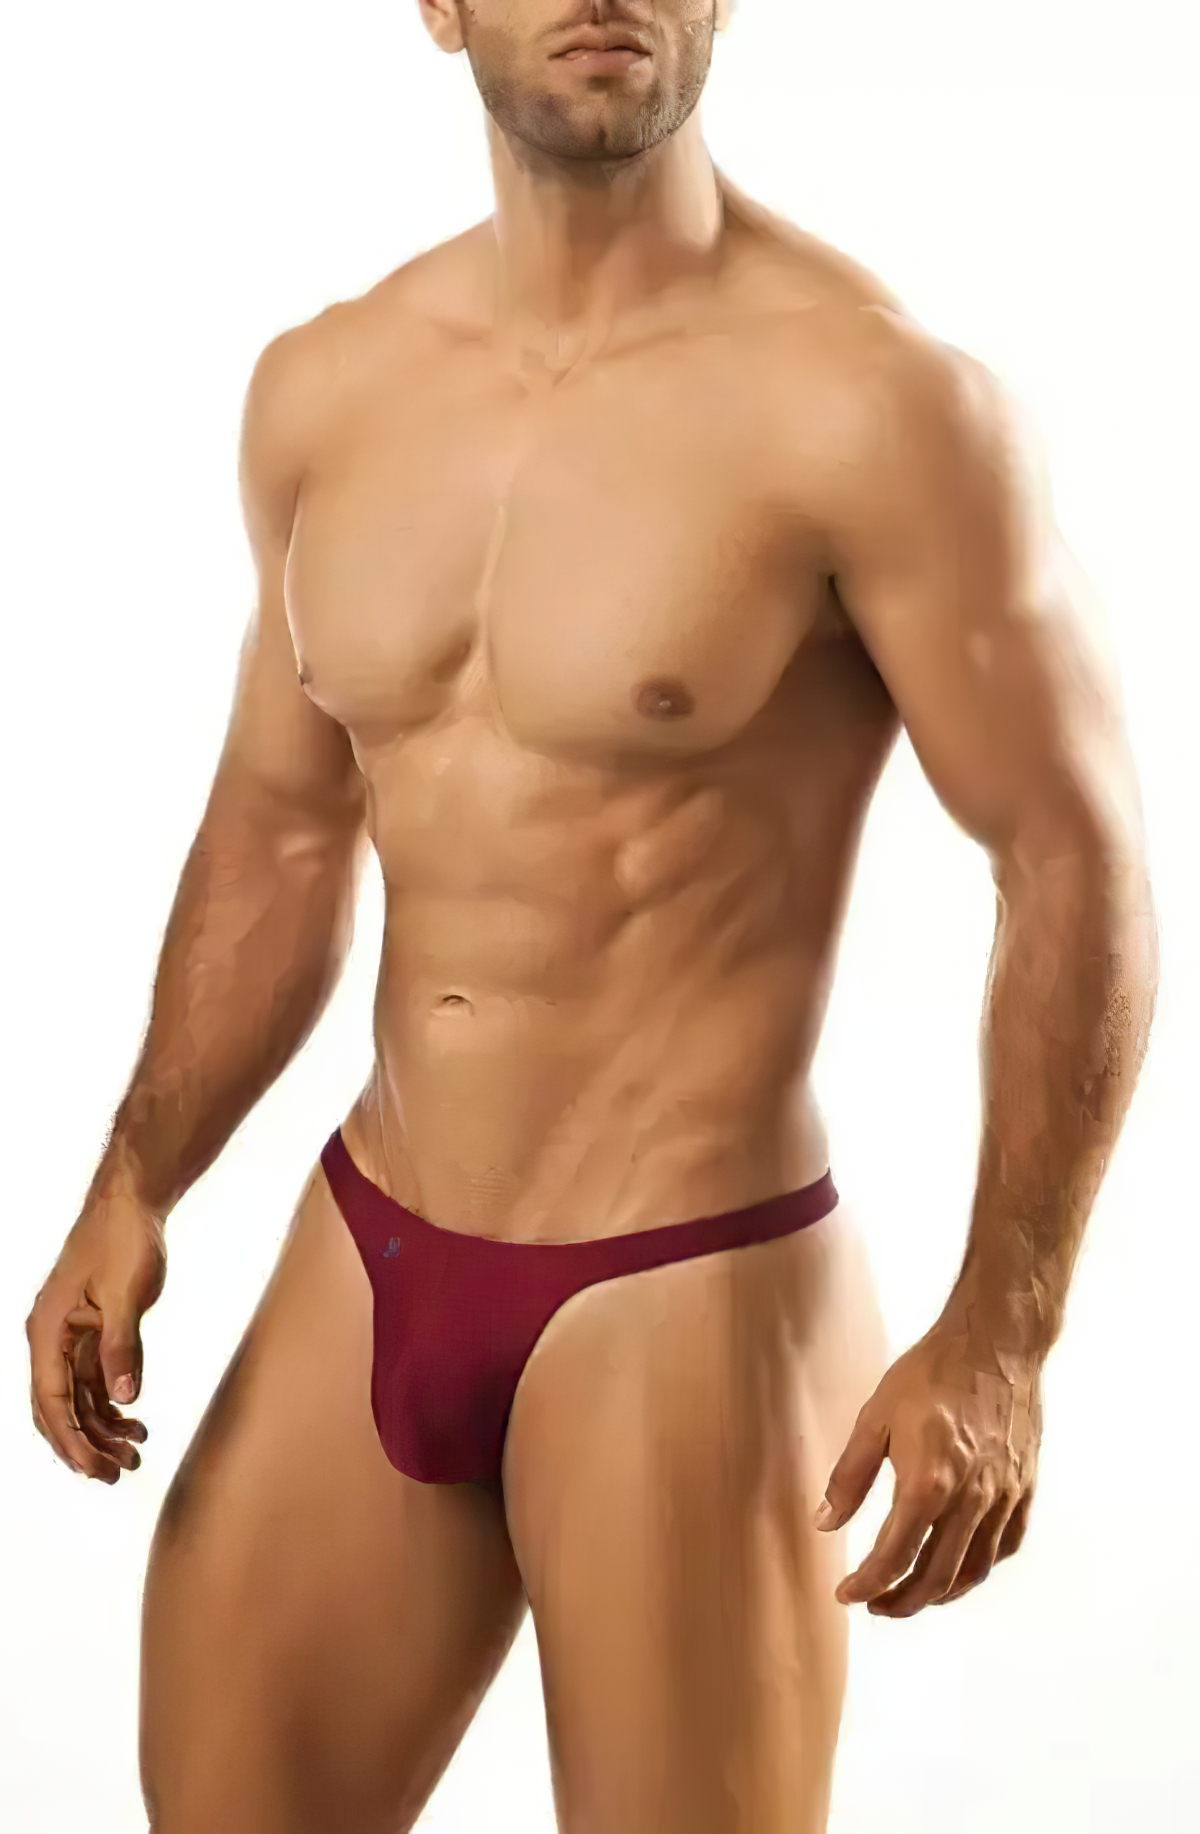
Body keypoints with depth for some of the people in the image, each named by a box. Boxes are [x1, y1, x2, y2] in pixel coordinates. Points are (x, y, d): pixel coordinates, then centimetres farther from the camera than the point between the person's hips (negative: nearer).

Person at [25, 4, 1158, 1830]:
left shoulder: (867, 400, -14)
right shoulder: (322, 392, 4)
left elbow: (1075, 872, -12)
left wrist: (998, 1335, -16)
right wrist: (135, 1189, 6)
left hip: (686, 1294, -5)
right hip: (363, 1261, 6)